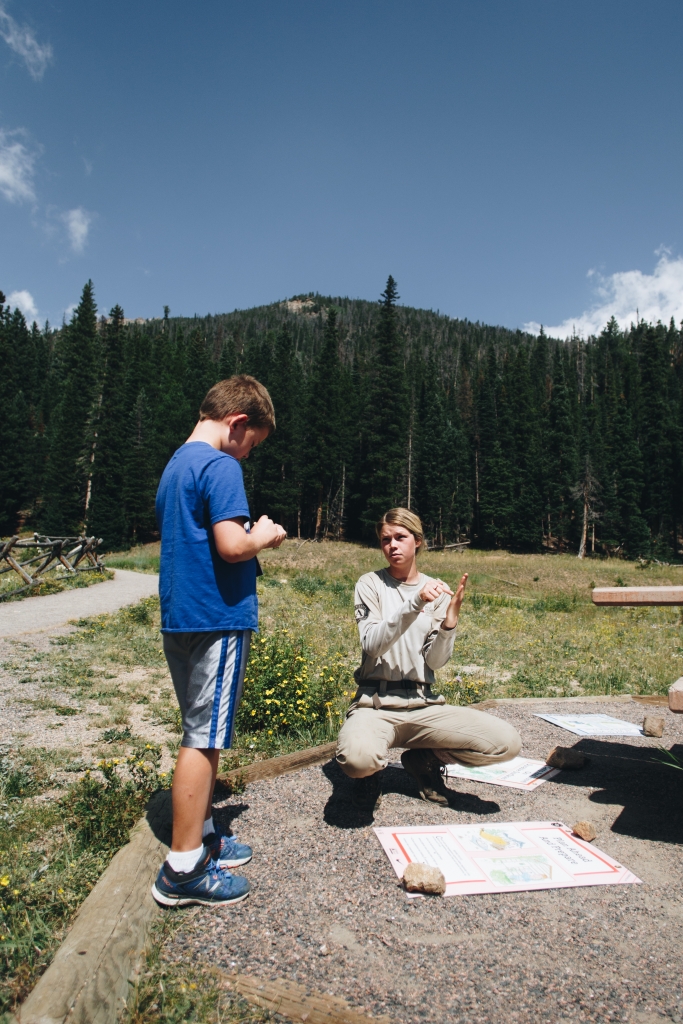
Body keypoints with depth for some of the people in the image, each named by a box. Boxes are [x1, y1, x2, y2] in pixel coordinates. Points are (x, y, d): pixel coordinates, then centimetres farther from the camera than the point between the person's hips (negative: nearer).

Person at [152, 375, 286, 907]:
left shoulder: (176, 465, 16)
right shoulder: (220, 466, -14)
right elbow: (231, 545, -24)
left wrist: (252, 535, 14)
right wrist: (265, 535, -5)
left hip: (181, 618, 10)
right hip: (216, 618, -10)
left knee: (202, 733, 19)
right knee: (204, 739, 0)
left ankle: (201, 835, 33)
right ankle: (183, 869, 13)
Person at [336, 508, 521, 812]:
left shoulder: (438, 590, 6)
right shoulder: (370, 584, 0)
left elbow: (436, 661, -1)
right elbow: (372, 645, -15)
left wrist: (450, 619, -19)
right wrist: (415, 603, -26)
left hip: (424, 706, 3)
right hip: (375, 703, -3)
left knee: (507, 743, -16)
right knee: (358, 757, -36)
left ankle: (424, 759, 11)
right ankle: (369, 773, 5)